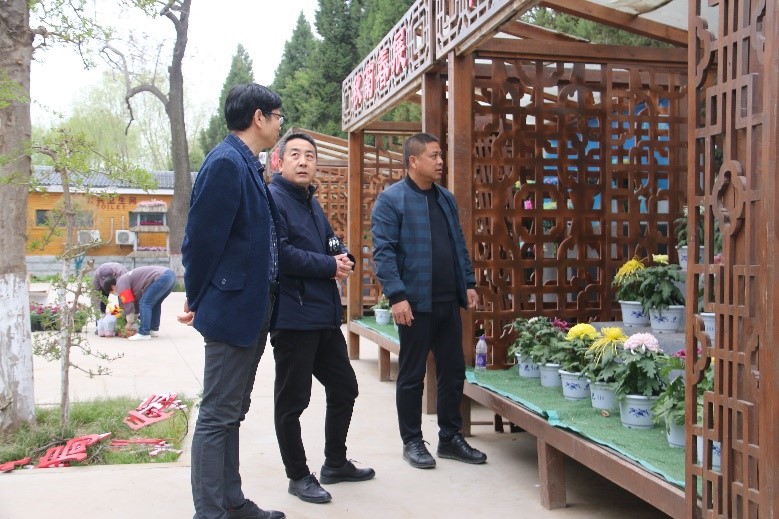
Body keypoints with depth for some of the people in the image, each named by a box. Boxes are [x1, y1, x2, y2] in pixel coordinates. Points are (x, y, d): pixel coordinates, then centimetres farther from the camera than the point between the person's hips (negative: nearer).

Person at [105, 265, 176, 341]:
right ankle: (154, 330, 27)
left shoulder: (121, 284, 0)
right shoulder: (126, 278, 30)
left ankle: (144, 333, -9)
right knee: (155, 303, 24)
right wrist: (134, 319, 39)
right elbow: (137, 299, 35)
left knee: (145, 303, -7)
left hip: (162, 277, -10)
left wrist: (129, 323, 13)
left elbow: (128, 304, 1)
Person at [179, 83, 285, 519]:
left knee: (232, 412, 16)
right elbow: (202, 237, -17)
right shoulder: (226, 162, -16)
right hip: (232, 307, -10)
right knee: (218, 414, -1)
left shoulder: (248, 165, 13)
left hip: (252, 309, 10)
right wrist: (198, 300, -9)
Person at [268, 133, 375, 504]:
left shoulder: (311, 203, 18)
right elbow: (280, 253, -24)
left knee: (344, 388, 18)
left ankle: (335, 463, 34)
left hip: (325, 316, 10)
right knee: (292, 401, 4)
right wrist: (330, 266, -15)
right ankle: (298, 476, 18)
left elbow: (331, 243, 25)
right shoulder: (273, 199, -12)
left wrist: (343, 257, 0)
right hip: (293, 317, -10)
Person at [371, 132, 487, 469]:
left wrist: (468, 283, 12)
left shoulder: (446, 198, 14)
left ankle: (450, 437, 25)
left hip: (449, 301, 7)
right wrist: (397, 295, -19)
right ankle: (412, 442, 19)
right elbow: (383, 252, -13)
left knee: (453, 371, 12)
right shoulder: (390, 199, -7)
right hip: (415, 302, -6)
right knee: (412, 375, 6)